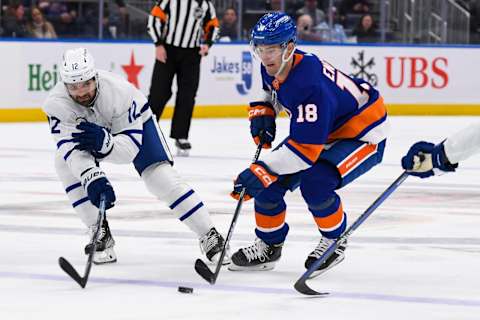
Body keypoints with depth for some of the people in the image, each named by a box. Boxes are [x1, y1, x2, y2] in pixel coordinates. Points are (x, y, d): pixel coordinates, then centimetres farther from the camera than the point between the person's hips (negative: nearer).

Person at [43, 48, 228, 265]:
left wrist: (105, 142, -59)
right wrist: (92, 178, -58)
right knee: (65, 163, -21)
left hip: (134, 123, -3)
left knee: (162, 178, -17)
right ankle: (101, 234, -11)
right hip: (95, 126, 3)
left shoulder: (119, 91, -39)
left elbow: (131, 146, -38)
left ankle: (209, 237, -7)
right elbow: (72, 148, -42)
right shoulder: (57, 102, -34)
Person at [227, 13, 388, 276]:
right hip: (322, 129, 9)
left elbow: (306, 148, -39)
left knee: (314, 183, -31)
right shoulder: (274, 67, -10)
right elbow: (271, 91, 18)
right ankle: (268, 246, 17)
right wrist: (262, 111, -3)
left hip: (363, 135, -9)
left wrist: (262, 170, -41)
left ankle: (335, 242, -4)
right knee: (269, 181, -3)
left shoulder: (309, 86, -38)